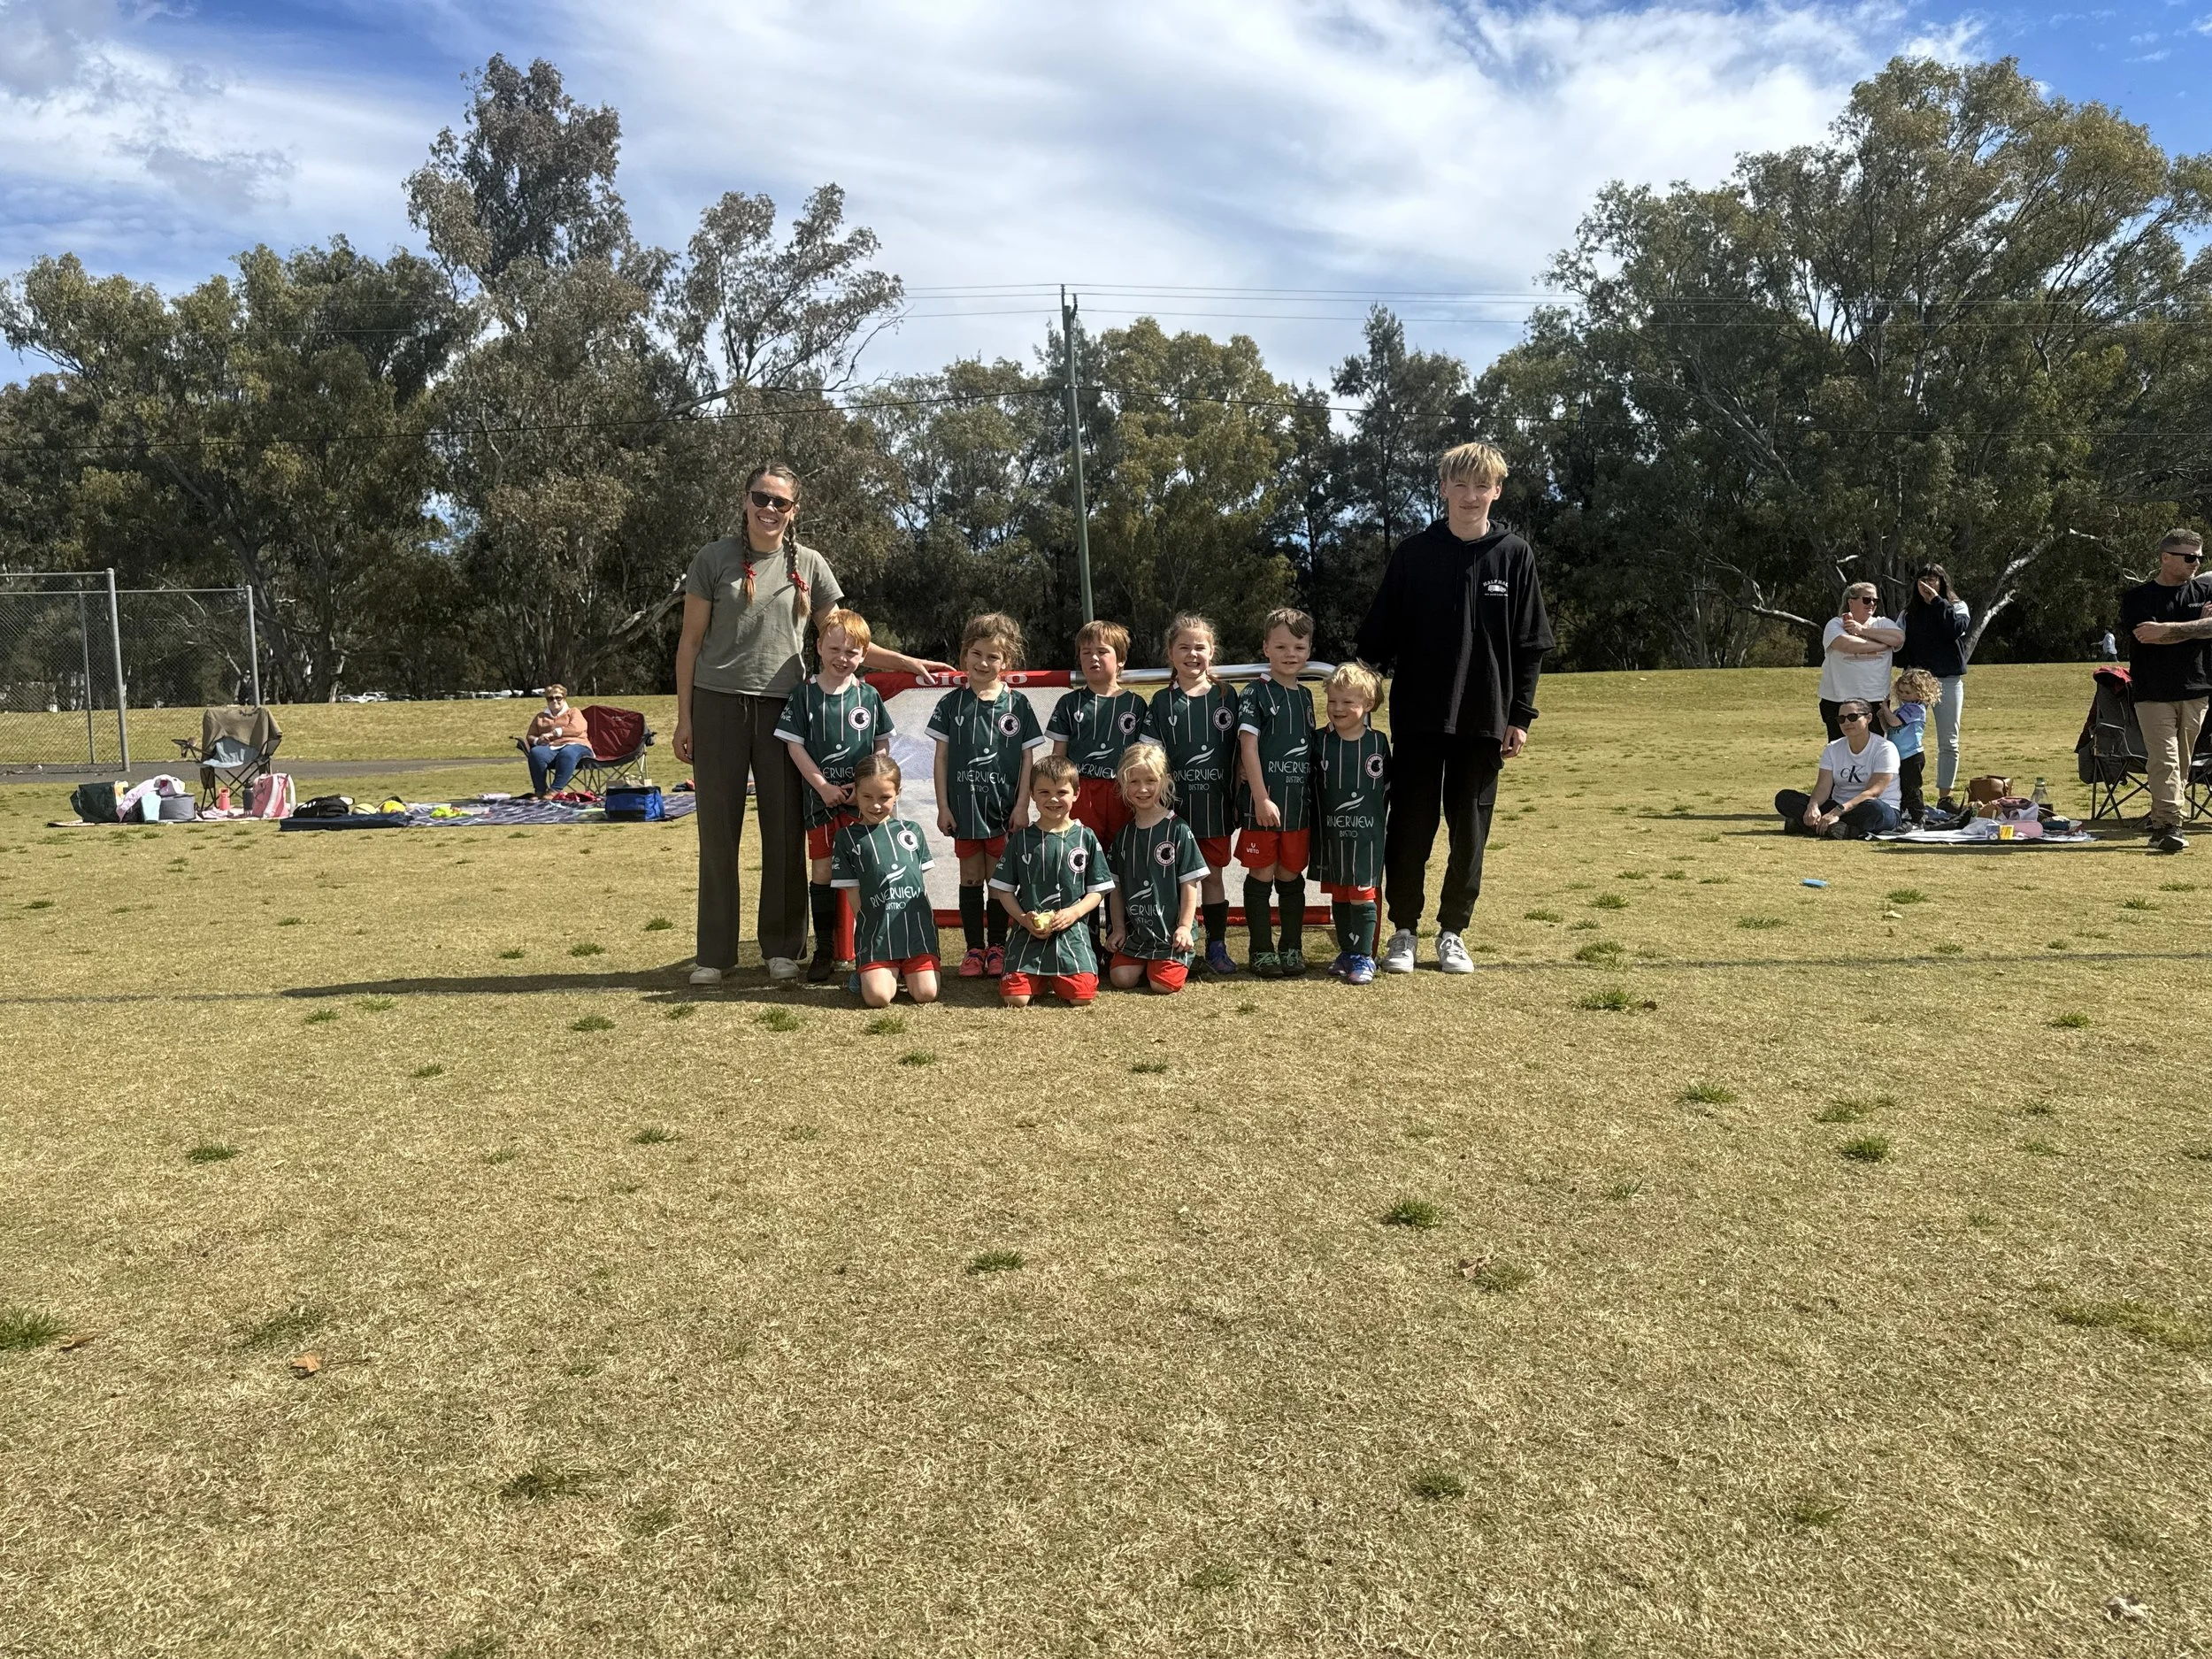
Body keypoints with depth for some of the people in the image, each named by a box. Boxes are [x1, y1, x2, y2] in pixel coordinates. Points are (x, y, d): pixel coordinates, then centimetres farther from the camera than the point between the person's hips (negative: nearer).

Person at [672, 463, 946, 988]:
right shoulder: (715, 558, 2)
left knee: (784, 830, 2)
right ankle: (715, 953, 12)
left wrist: (907, 662, 3)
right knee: (718, 830, 3)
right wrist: (684, 718, -1)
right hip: (718, 703, -1)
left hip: (782, 706, 1)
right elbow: (690, 640, 3)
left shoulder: (808, 564, 7)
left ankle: (781, 948, 15)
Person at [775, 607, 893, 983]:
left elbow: (882, 746, 6)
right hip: (822, 799, -1)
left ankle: (850, 951, 13)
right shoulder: (804, 694, -1)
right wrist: (824, 786, -11)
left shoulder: (868, 695, 3)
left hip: (863, 799, 1)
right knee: (822, 872, 3)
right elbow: (795, 745, -3)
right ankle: (824, 951, 12)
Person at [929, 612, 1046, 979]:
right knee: (970, 877, 7)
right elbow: (941, 757, 3)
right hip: (964, 807, 1)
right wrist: (943, 806, -1)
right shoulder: (952, 703, 2)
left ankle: (997, 947, 18)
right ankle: (974, 949, 16)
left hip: (1004, 808, -1)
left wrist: (1022, 806, -4)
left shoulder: (1018, 704, 0)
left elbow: (1028, 758, 1)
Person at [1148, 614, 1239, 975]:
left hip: (1215, 803, 1)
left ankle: (1217, 947, 16)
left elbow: (1237, 752, 6)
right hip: (1175, 804, -1)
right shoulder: (1162, 702, 2)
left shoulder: (1226, 697, 4)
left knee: (1213, 874, 8)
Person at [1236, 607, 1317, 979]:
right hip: (1262, 800, -5)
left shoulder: (1306, 696, 13)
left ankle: (1292, 949, 20)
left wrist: (1311, 796, 12)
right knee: (1262, 875, 2)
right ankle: (1262, 951, 11)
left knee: (1291, 876, 11)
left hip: (1298, 801, 5)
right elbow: (1248, 747, -11)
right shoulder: (1256, 693, -6)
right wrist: (1261, 798, -17)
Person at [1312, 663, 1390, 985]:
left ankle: (1364, 957, 4)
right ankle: (1347, 953, 22)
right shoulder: (1320, 742, 0)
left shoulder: (1378, 742, -1)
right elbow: (1311, 785, 4)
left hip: (1366, 834, -2)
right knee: (1338, 896, 11)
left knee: (1363, 895, -3)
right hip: (1331, 833, 2)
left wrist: (1373, 808, 3)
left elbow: (1388, 785, 9)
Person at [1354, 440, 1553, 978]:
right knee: (1410, 826, 2)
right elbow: (1378, 635, 4)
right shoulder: (1413, 553, 1)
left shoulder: (1514, 556, 3)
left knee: (1470, 830, 7)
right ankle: (1404, 929, 16)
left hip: (1484, 718, 1)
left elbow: (1530, 645, 4)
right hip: (1417, 716, -1)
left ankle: (1453, 931, 20)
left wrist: (1520, 716, 0)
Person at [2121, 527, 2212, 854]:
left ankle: (2162, 824, 14)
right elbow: (2144, 635, -13)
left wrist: (2167, 629, -18)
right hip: (2153, 692, -3)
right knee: (2164, 760, -12)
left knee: (2182, 762, 6)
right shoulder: (2137, 597, 2)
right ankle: (2168, 825, -16)